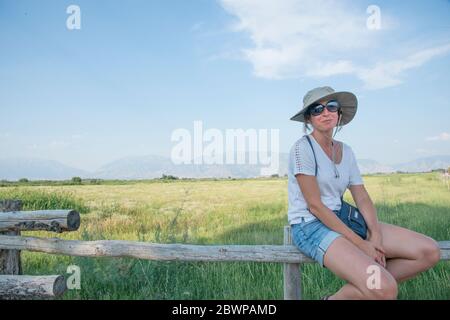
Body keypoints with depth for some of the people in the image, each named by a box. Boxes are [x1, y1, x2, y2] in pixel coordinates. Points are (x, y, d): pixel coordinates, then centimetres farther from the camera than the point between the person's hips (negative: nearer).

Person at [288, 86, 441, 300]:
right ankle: (336, 298, 1)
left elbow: (362, 198, 7)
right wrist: (360, 244, -17)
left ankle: (351, 291, 0)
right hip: (310, 226, -8)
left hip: (342, 220, 8)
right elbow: (315, 205, -16)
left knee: (430, 252, -4)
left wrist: (375, 236, -11)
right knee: (385, 290, -29)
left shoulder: (345, 151, 11)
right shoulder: (303, 148, -11)